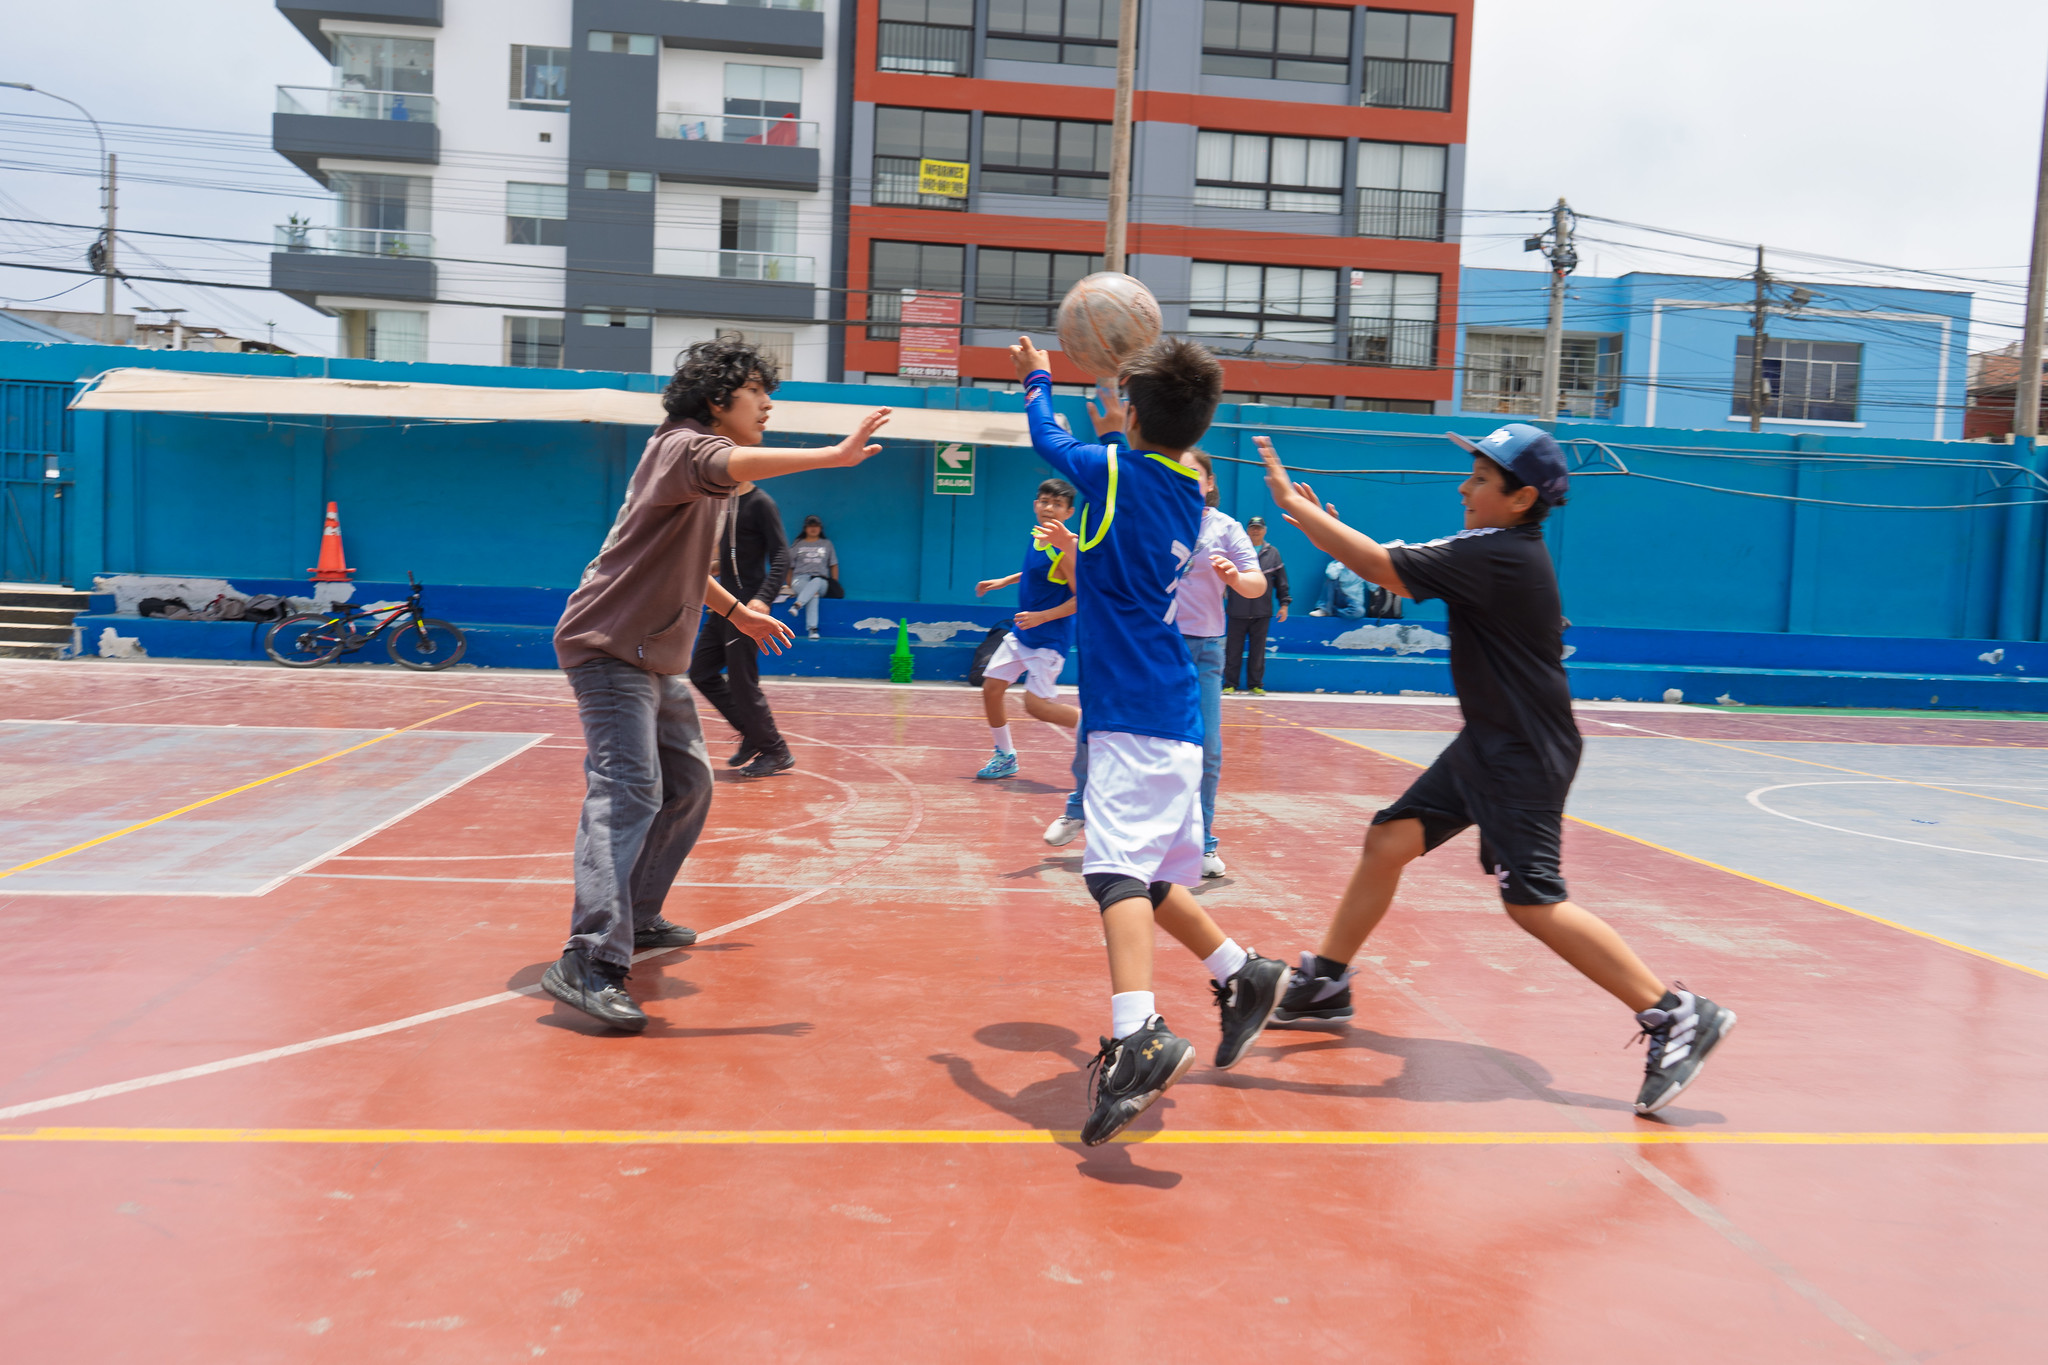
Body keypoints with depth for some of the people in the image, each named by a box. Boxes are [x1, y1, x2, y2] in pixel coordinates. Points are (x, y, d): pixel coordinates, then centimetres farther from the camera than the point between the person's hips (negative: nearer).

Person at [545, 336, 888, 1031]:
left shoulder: (701, 461, 18)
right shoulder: (683, 445, -13)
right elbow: (736, 465, -38)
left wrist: (736, 611, 33)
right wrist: (835, 455, -43)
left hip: (658, 659, 10)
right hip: (611, 647, -10)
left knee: (688, 786, 16)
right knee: (629, 792, -21)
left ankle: (636, 919, 30)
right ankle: (589, 964, -25)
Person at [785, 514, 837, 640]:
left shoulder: (827, 544, 23)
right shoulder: (798, 545, 19)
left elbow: (834, 566, 20)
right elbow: (789, 567, 17)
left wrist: (835, 586, 7)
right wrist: (790, 585, 3)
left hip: (821, 580, 1)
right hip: (800, 579, -1)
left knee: (816, 582, -40)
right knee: (813, 595, -37)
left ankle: (797, 604, -59)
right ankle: (812, 629, -53)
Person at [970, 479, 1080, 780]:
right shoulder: (1037, 537, 4)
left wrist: (1041, 616, -26)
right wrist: (1004, 581, 22)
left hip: (1049, 639, -8)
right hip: (1021, 633, 8)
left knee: (1036, 705, -12)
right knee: (991, 689, 7)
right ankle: (1005, 757, 23)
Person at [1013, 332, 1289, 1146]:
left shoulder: (1116, 469, -3)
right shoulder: (1185, 495, 16)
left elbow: (1047, 439, 15)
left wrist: (1035, 377, 33)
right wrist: (1115, 432, 42)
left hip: (1133, 714, -9)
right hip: (1174, 716, 9)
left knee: (1118, 869, -20)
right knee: (1147, 877, 20)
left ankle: (1138, 1039, -33)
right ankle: (1243, 977, 27)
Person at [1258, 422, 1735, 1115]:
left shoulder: (1498, 556, -22)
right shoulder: (1500, 550, 8)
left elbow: (1383, 567, -24)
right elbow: (1405, 579, 14)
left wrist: (1294, 503, -17)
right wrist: (1325, 526, 4)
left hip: (1524, 756, -10)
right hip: (1486, 743, 10)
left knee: (1533, 902, -12)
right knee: (1389, 841, 9)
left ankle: (1676, 1016, -2)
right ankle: (1324, 985, 21)